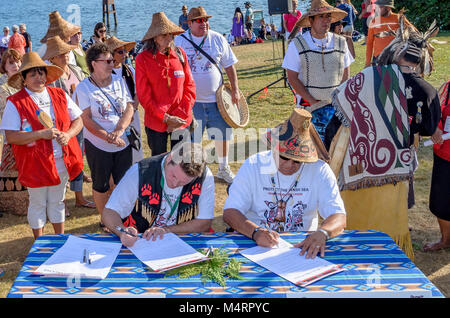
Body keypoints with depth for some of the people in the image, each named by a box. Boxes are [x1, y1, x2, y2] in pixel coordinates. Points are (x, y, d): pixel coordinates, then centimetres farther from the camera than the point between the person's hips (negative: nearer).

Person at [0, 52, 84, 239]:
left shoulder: (60, 95, 3)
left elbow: (78, 120, 7)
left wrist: (68, 134, -14)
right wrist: (41, 134, -24)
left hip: (62, 161, 4)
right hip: (35, 164, -4)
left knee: (57, 202, 19)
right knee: (38, 204, 12)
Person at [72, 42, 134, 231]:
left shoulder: (119, 81, 5)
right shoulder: (83, 88, -8)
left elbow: (129, 109, -1)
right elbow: (86, 120, -13)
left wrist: (119, 130, -18)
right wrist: (108, 137, -22)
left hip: (123, 143, 4)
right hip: (98, 146, -3)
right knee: (101, 186, 11)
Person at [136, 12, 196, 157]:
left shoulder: (179, 54, 2)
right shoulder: (143, 59, -7)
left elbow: (190, 87, 2)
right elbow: (144, 96, -8)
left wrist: (180, 115, -7)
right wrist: (166, 118, -13)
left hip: (182, 121, 2)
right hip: (156, 123, -2)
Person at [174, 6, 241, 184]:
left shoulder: (217, 39, 3)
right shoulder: (180, 41, -1)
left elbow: (229, 66, 8)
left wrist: (235, 89, 3)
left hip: (216, 98, 2)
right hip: (190, 100, -2)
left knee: (222, 134, 10)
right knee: (191, 138, 4)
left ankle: (223, 169, 29)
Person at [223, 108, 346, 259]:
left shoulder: (319, 170, -2)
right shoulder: (253, 166, -4)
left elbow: (339, 218, -6)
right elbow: (230, 212, -8)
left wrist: (322, 233, -29)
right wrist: (256, 232, -28)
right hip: (257, 246, -2)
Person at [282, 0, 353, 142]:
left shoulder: (340, 42, 10)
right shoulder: (297, 44, -1)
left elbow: (346, 74, 11)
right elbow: (292, 78, -4)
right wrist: (313, 102, -11)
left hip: (336, 103, 3)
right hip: (309, 105, -2)